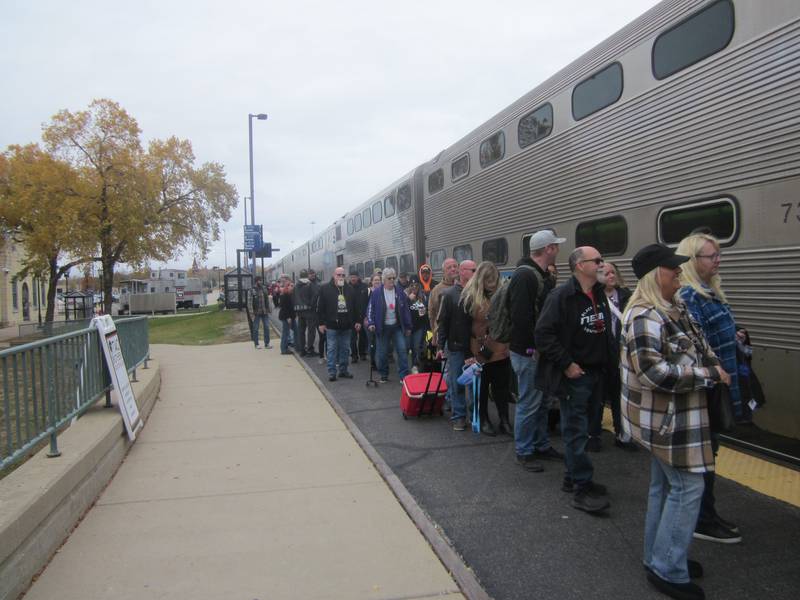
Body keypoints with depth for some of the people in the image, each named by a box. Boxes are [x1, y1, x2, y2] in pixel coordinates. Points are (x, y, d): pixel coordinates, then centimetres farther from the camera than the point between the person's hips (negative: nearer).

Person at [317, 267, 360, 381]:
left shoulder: (349, 289, 10)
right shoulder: (325, 289, -3)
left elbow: (355, 307, 15)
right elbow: (320, 307, -4)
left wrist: (356, 321, 10)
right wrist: (321, 323, -7)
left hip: (346, 326, 4)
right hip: (331, 326, -4)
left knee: (345, 349, 10)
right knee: (332, 349, 0)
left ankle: (343, 370, 21)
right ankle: (332, 372, 6)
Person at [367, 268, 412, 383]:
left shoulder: (400, 293, 2)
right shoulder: (376, 293, -4)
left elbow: (406, 310, 6)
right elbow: (371, 309, 0)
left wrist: (408, 327, 6)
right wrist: (371, 323, -12)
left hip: (397, 327, 1)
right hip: (382, 328, -1)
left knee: (402, 350, -6)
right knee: (382, 353, 6)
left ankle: (403, 375, -1)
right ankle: (384, 375, 22)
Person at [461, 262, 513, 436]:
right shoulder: (469, 298, -6)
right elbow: (465, 327, -5)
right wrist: (469, 352, -9)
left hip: (501, 351, 3)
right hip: (480, 353, -3)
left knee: (502, 388, 8)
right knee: (482, 388, 10)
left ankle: (505, 421, 18)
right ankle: (484, 421, 23)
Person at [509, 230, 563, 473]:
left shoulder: (543, 276, 14)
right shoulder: (524, 276, -18)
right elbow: (521, 318, -25)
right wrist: (536, 347, -19)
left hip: (541, 351, 10)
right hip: (528, 352, -10)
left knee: (541, 401, 18)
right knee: (529, 403, 0)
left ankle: (542, 445, 31)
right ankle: (524, 452, 13)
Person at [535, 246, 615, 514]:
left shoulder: (599, 294, 10)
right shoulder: (562, 296, -15)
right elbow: (544, 333, -20)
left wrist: (611, 357, 8)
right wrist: (566, 364, -19)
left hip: (595, 372, 8)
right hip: (574, 374, -8)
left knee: (576, 429, 17)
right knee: (576, 431, -2)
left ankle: (573, 478, 28)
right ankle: (582, 489, 5)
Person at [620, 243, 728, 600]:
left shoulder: (672, 310, 10)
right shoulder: (645, 317, -23)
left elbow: (693, 349, 23)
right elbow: (655, 372, -28)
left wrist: (716, 365, 3)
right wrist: (709, 375, -21)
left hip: (672, 416, 10)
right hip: (664, 419, -10)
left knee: (664, 485, 17)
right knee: (688, 486, -4)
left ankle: (660, 557, 32)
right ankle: (668, 570, 9)